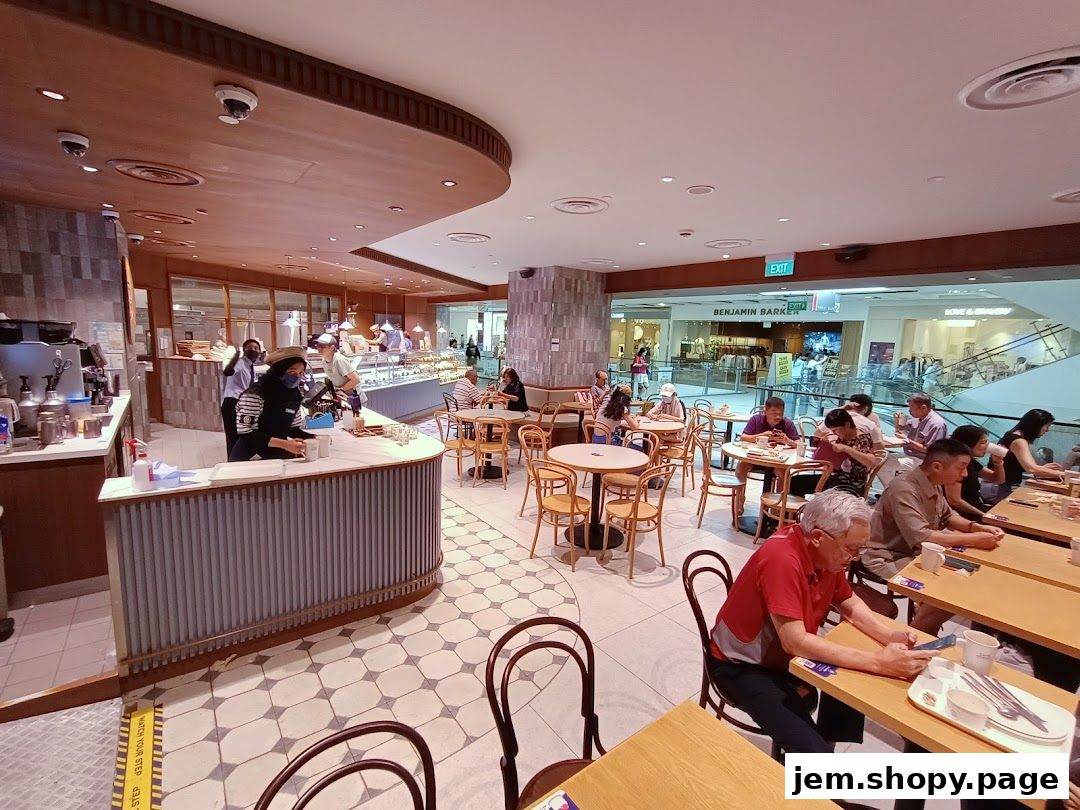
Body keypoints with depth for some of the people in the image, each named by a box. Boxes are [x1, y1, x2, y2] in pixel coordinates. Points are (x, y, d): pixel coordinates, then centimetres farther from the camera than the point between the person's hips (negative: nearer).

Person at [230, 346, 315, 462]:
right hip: (250, 458, -5)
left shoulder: (295, 396, -1)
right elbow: (245, 432, -22)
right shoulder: (255, 394, -19)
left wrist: (312, 438, -13)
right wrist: (284, 444, -31)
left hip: (280, 456, 5)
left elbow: (294, 428, 6)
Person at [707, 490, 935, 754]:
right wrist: (877, 662, -32)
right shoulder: (782, 559, -34)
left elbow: (850, 604, 7)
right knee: (812, 752, -18)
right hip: (741, 665, -8)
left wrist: (890, 636, -11)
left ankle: (826, 744, 26)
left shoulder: (827, 554, -7)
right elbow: (795, 642, -34)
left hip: (786, 653, 9)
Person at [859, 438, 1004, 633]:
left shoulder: (933, 484, 2)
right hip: (889, 558, -10)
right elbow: (921, 538, -34)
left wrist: (977, 527, 0)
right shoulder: (904, 489, -28)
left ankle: (926, 630, 22)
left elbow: (947, 515, 18)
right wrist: (974, 540, -25)